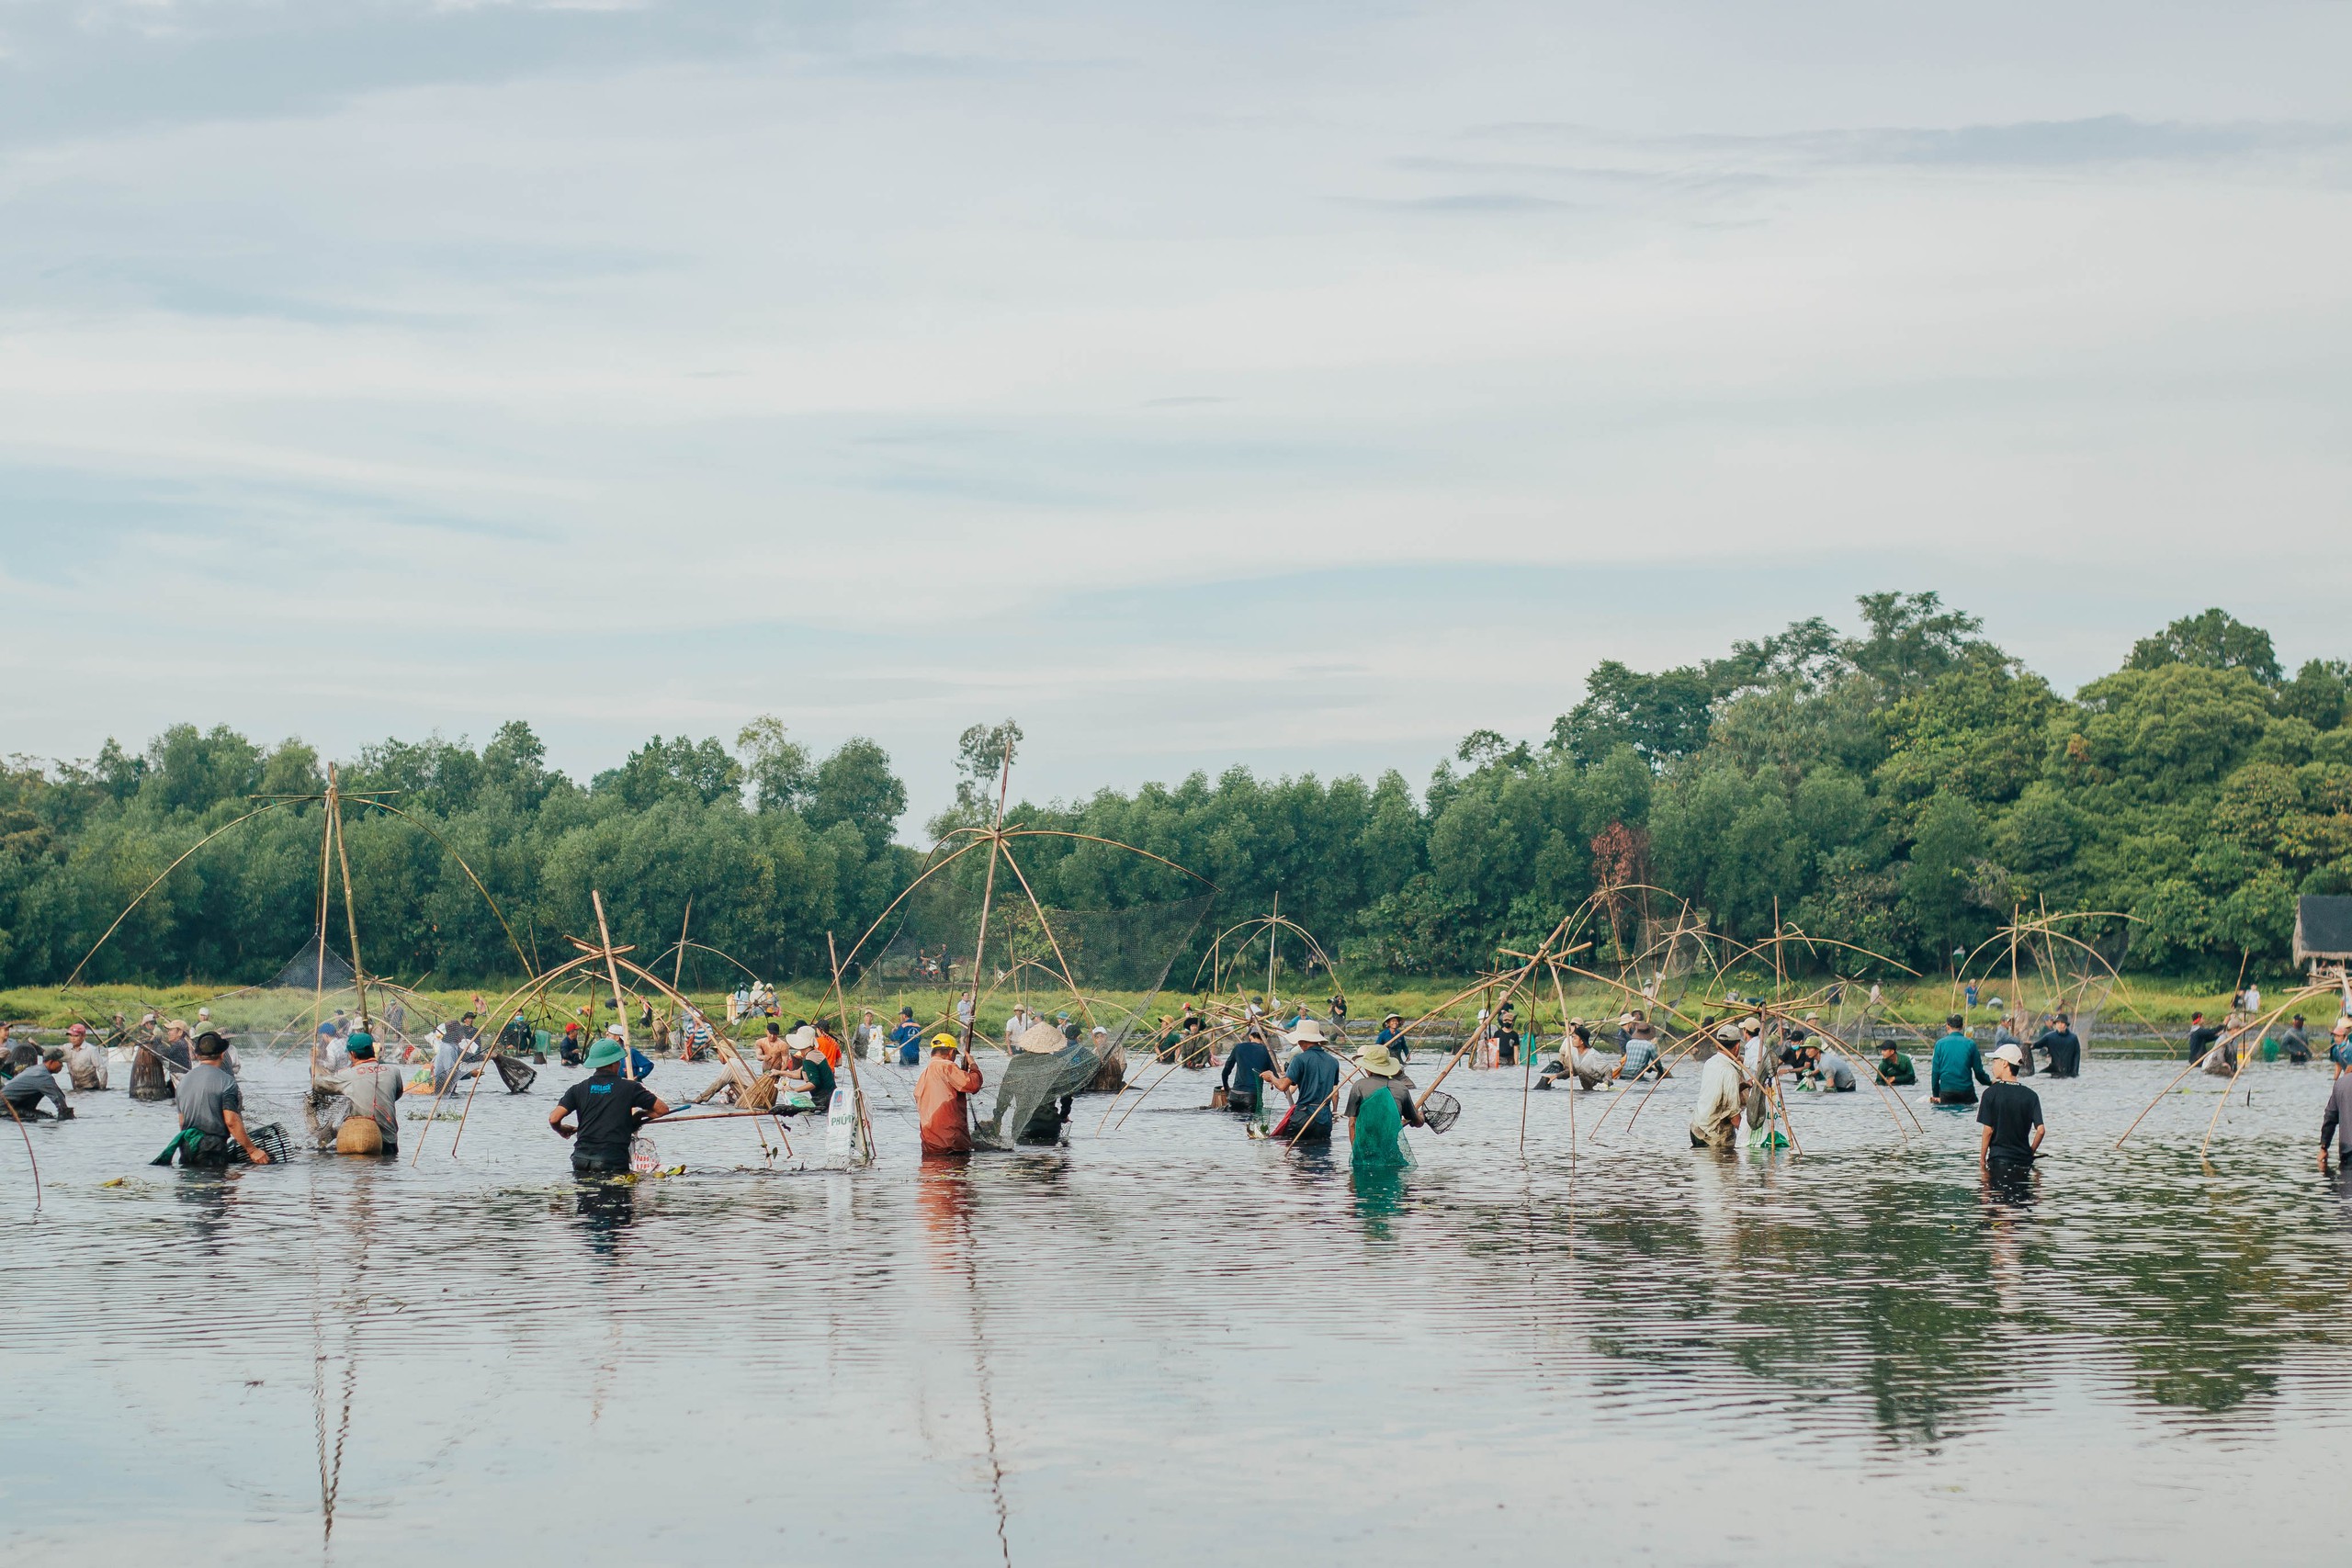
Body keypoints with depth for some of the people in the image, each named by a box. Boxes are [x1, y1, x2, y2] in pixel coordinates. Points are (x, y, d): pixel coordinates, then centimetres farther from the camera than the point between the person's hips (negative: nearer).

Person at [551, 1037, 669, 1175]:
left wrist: (562, 1130, 21)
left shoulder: (578, 1089, 6)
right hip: (614, 1162, -3)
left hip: (581, 1160, 3)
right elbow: (663, 1109, 5)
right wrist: (640, 1115, 23)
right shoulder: (629, 1087, 1)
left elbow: (554, 1119, -1)